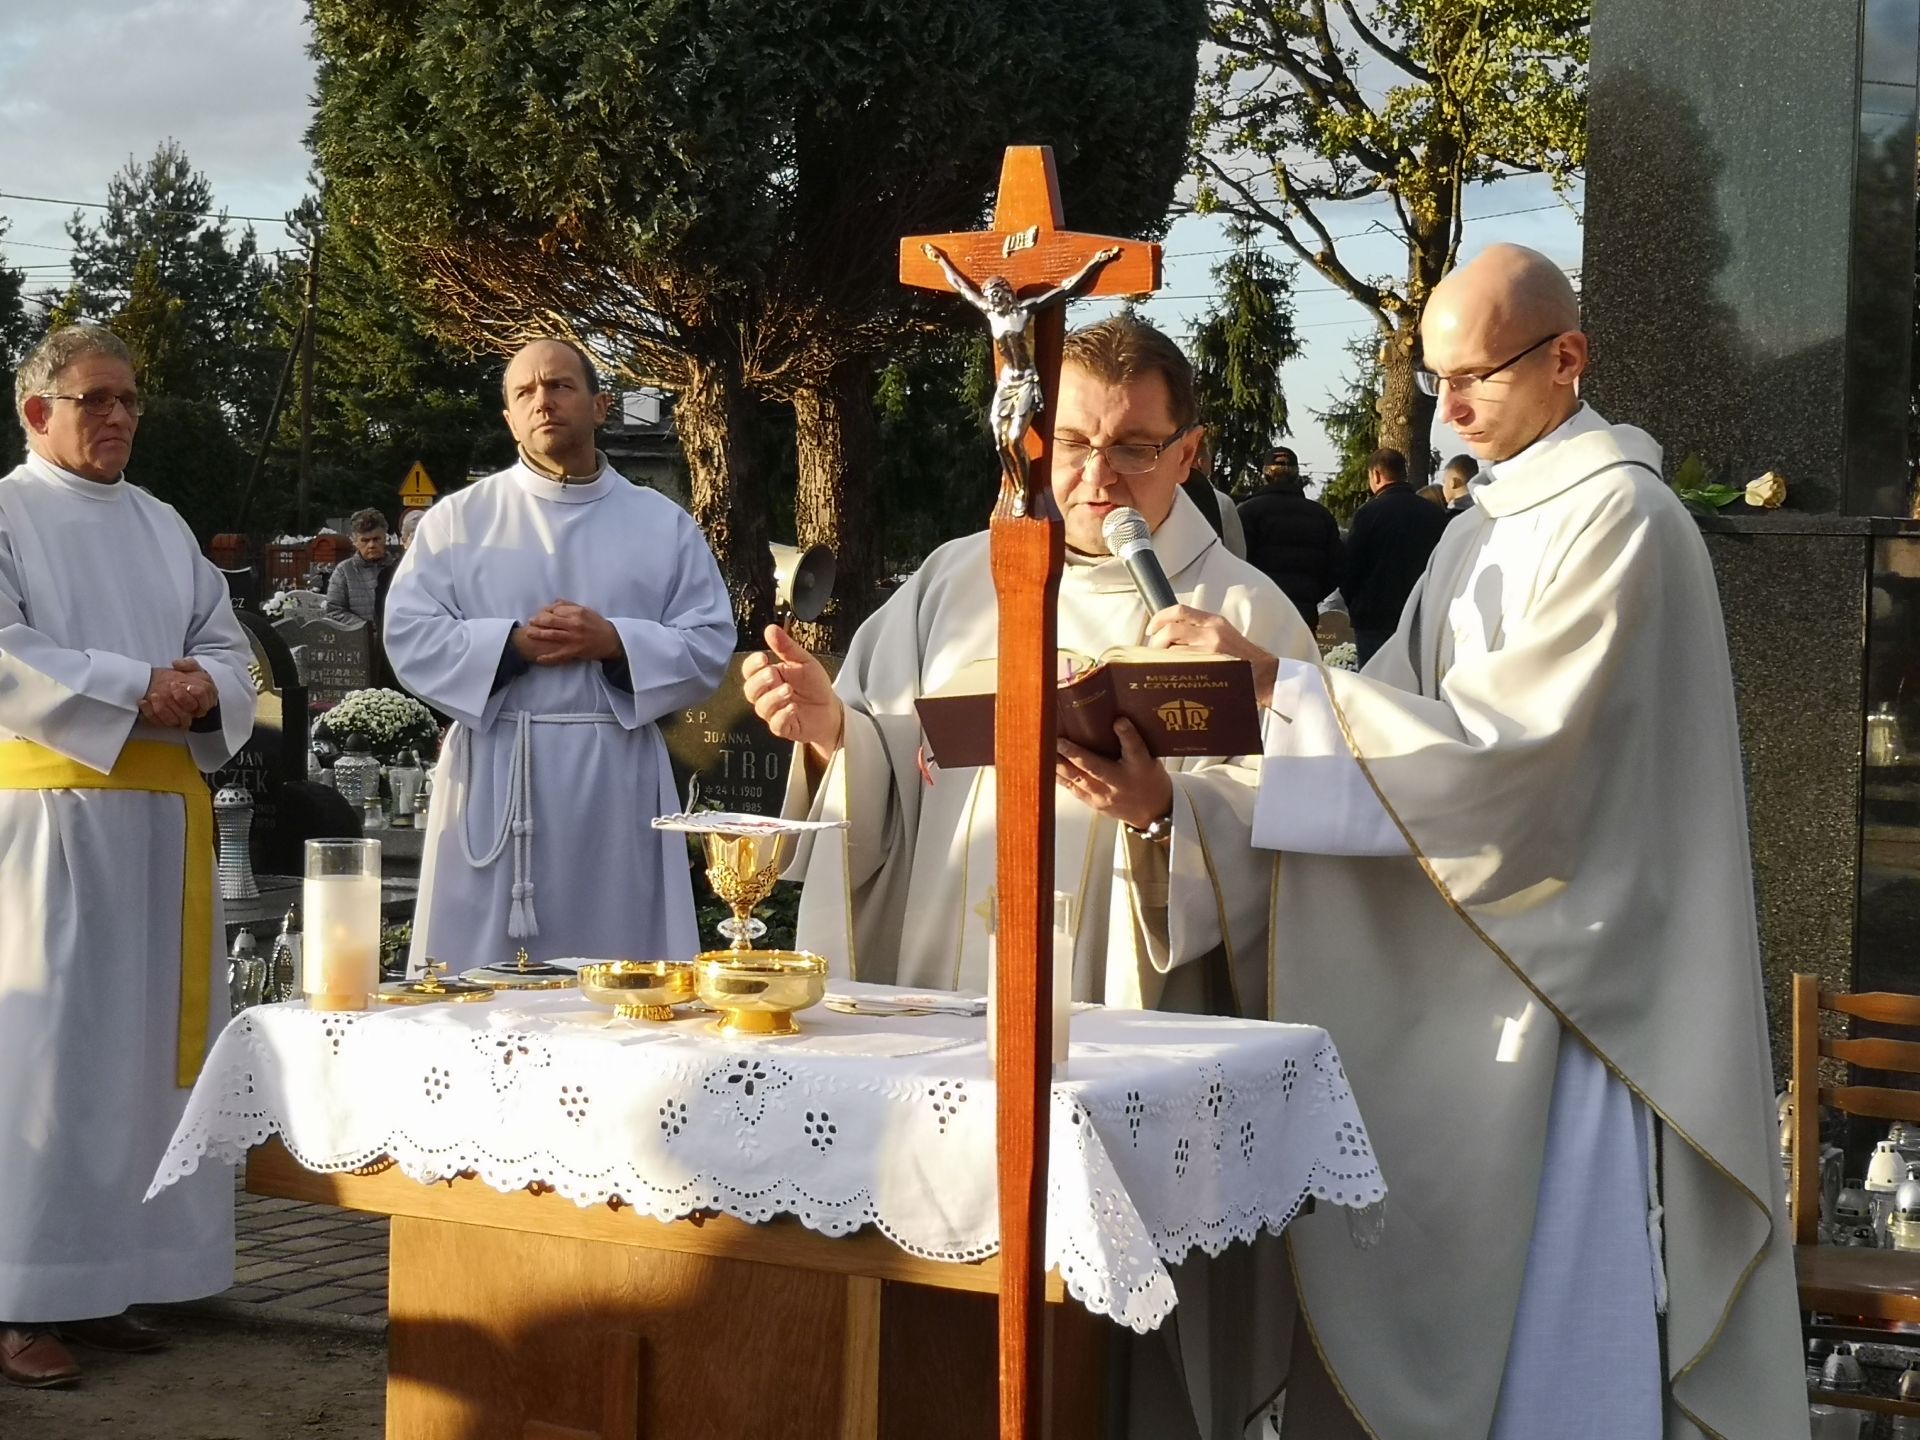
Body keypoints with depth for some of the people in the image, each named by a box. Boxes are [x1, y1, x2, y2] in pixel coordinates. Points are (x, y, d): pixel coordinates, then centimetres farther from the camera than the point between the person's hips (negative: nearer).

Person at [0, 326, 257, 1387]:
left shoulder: (163, 526, 18)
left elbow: (226, 644, 15)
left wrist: (205, 693, -8)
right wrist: (137, 689, -16)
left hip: (164, 813, 6)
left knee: (144, 1040, 6)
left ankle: (100, 1280, 13)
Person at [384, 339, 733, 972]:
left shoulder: (664, 524, 9)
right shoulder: (459, 519, 7)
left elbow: (710, 643, 3)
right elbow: (410, 637, 0)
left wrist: (614, 642, -13)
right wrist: (514, 644, -13)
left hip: (618, 781, 1)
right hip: (494, 779, -1)